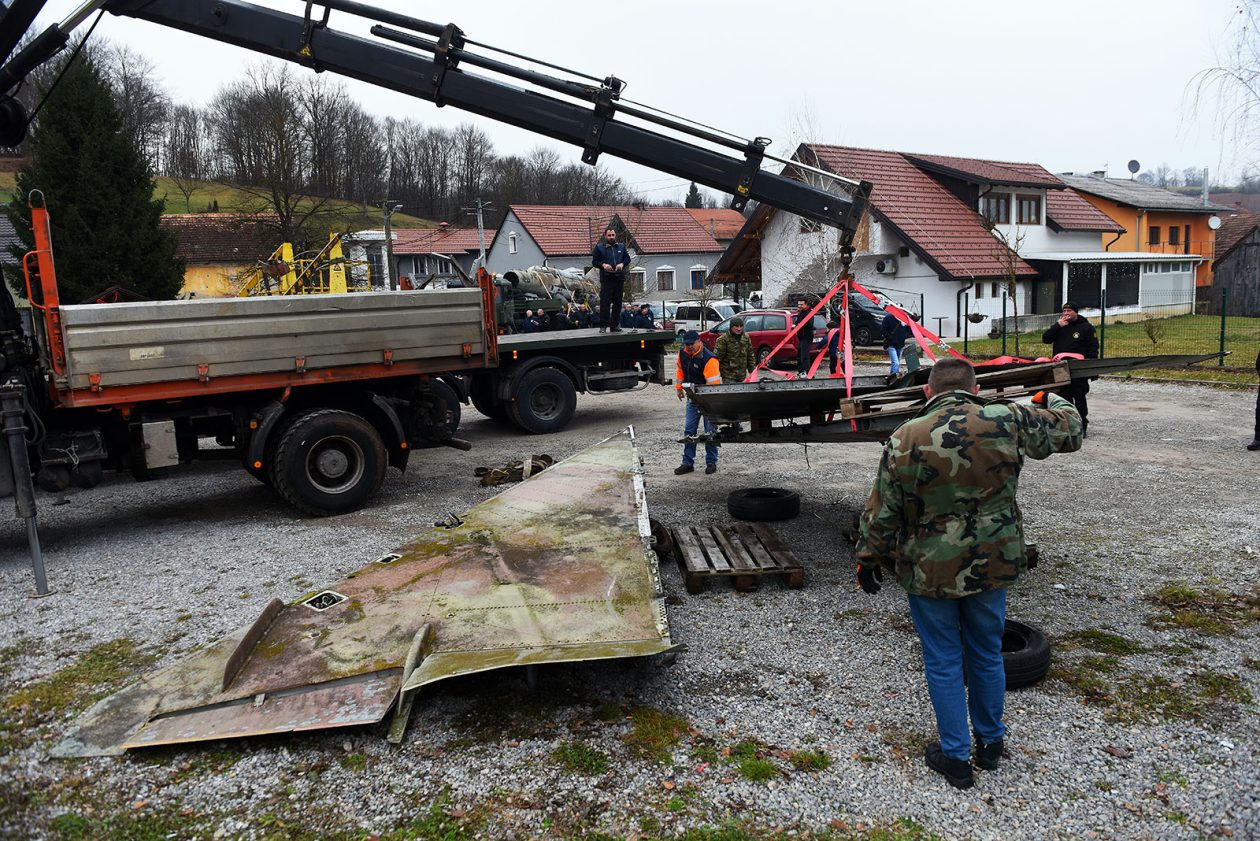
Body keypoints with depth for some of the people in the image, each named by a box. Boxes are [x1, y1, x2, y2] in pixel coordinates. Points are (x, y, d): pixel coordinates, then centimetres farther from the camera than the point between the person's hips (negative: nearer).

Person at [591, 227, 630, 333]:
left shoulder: (621, 247, 14)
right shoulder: (599, 247, 4)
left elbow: (627, 258, 16)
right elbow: (594, 262, 3)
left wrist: (622, 264, -5)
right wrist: (603, 265, -16)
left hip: (619, 279, 4)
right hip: (606, 279, -4)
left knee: (617, 303, 6)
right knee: (605, 302, -8)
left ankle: (615, 324, 14)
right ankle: (603, 325, -2)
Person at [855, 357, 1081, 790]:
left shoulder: (906, 439, -15)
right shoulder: (1008, 421, -10)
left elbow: (881, 512, -10)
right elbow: (1069, 431, 7)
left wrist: (868, 559, 4)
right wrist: (1052, 402, 28)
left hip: (929, 572, -3)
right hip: (991, 566, 3)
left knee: (944, 662, 12)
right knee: (987, 654, 21)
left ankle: (955, 755, 24)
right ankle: (989, 743, 39)